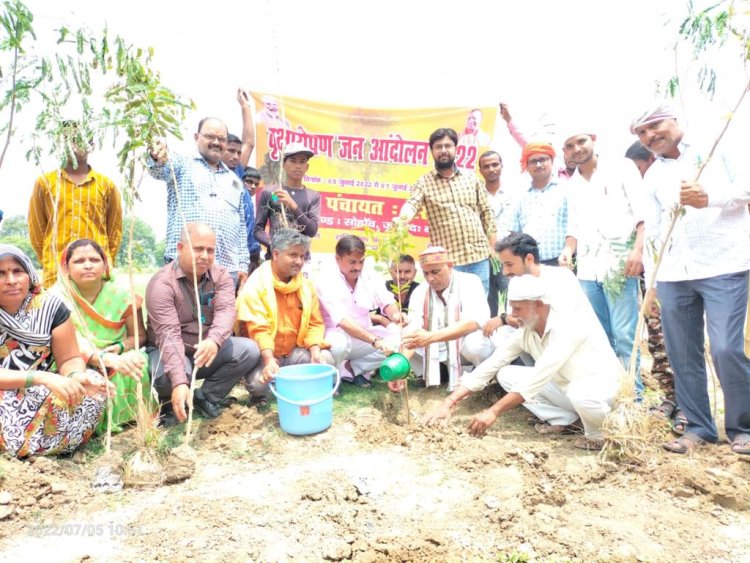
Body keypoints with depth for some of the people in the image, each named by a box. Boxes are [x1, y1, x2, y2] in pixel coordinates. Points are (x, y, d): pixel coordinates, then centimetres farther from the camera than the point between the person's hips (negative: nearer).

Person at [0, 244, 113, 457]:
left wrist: (76, 376, -30)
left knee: (94, 385, -23)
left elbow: (69, 359, -7)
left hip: (40, 394, 3)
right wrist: (41, 377, -33)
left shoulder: (49, 306, -8)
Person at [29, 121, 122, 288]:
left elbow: (115, 229, 11)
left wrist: (106, 263, 7)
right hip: (56, 270, 0)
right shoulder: (44, 182, 11)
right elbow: (36, 227, 12)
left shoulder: (106, 184, 11)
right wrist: (47, 262, 8)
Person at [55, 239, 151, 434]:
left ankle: (128, 415, -5)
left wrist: (120, 347, -21)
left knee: (139, 363, -28)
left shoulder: (121, 295, -7)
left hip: (119, 361, 2)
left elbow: (139, 336, 2)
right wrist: (106, 359, -44)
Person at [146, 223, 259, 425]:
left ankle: (205, 397, -2)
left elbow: (226, 311, -24)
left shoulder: (221, 276, -6)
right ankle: (169, 404, 1)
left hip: (208, 350, 4)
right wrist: (179, 382, -43)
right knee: (169, 375, -37)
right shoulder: (161, 284, -19)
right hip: (170, 352, -4)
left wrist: (213, 341, -48)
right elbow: (168, 335, -30)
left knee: (249, 349, -19)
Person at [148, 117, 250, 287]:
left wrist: (243, 264, 13)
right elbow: (161, 170, -12)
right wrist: (158, 158, -36)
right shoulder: (183, 164, 12)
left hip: (228, 269, 4)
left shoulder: (234, 180, 23)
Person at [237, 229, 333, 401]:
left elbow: (315, 323, 1)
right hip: (264, 355, -4)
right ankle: (263, 393, 9)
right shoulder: (256, 285, -16)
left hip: (294, 352, 5)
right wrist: (269, 360, -36)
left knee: (325, 360, -18)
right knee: (258, 382, -30)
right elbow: (258, 329, -23)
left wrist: (315, 351, -17)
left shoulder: (306, 286, 1)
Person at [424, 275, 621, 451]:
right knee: (506, 375, -6)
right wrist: (450, 402, -16)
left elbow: (538, 377, -35)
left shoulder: (567, 326, -30)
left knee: (579, 393, -42)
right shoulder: (525, 333, -8)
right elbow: (489, 366, -9)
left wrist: (494, 411, -34)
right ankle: (564, 420, 2)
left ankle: (599, 433, -7)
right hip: (568, 388, 6)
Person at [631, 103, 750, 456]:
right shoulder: (652, 176, 17)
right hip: (672, 275, 5)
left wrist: (709, 198, -20)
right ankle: (699, 427, 20)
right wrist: (651, 280, 13)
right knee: (682, 355, 6)